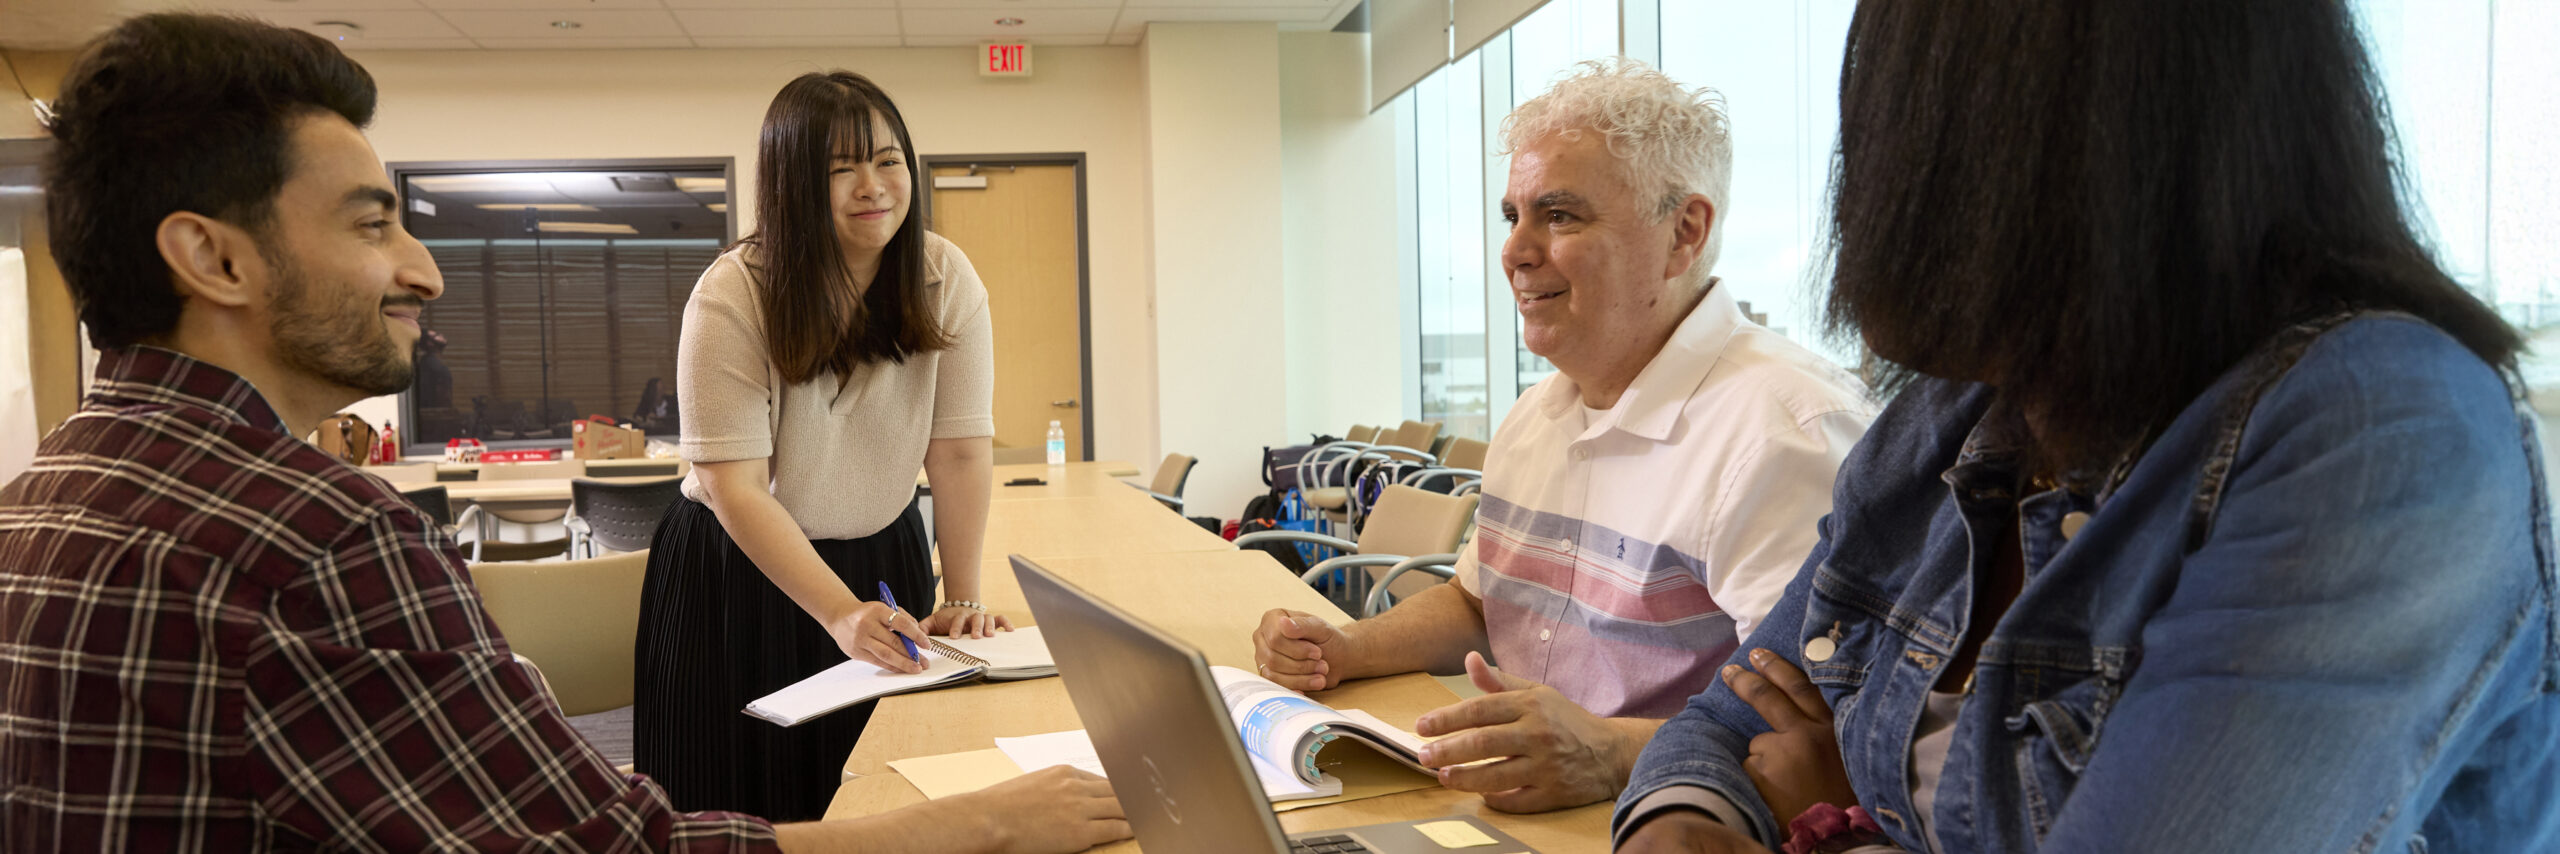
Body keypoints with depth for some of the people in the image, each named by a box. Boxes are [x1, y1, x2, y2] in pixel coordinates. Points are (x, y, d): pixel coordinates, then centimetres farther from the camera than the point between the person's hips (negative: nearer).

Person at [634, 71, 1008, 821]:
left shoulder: (945, 280, -10)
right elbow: (735, 488, -23)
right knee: (752, 797, 5)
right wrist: (841, 612, -32)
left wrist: (962, 599, -14)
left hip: (885, 560, 3)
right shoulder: (732, 298, -18)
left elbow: (960, 450, -10)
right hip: (739, 571, -2)